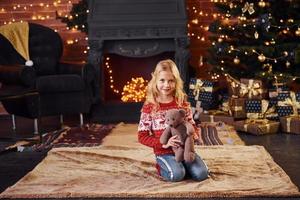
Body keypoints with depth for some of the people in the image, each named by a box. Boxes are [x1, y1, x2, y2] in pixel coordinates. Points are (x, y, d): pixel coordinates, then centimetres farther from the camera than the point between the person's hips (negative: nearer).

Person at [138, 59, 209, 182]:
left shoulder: (182, 103, 3)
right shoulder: (149, 107, -7)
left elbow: (191, 124, 13)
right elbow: (142, 136, -6)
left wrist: (193, 135, -12)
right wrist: (163, 143, -19)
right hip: (164, 152, -3)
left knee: (201, 174, -15)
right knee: (177, 175, -28)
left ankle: (179, 165, 12)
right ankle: (162, 167, 4)